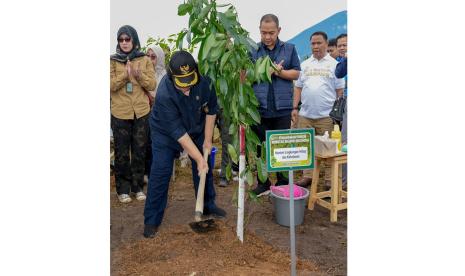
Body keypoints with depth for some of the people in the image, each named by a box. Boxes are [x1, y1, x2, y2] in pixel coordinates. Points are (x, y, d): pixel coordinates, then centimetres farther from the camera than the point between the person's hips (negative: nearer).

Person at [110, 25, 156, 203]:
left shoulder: (145, 60, 4)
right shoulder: (113, 61, 1)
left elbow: (152, 85, -1)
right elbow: (110, 85, -7)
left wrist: (139, 75, -18)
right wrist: (125, 74, -21)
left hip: (141, 112, 1)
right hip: (120, 113, -1)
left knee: (139, 151, 9)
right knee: (121, 153, 5)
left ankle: (137, 187, 23)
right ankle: (123, 189, 18)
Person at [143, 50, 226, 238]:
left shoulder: (204, 82, -26)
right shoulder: (164, 94, -37)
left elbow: (211, 110, -7)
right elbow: (178, 132, -34)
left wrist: (207, 139, -6)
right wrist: (199, 158, -32)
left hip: (197, 129, 4)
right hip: (165, 133, -4)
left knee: (205, 167, 8)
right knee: (160, 172, -9)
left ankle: (208, 206, 30)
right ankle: (151, 220, 5)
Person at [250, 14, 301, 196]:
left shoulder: (289, 49, 7)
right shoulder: (253, 51, 6)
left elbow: (296, 73, 4)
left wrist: (280, 72, -13)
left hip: (282, 108, 0)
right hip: (259, 108, 1)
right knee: (261, 148, 10)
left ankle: (283, 184, 21)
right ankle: (263, 183, 24)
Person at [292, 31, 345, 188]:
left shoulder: (334, 64, 5)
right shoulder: (305, 65, 14)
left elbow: (340, 90, 3)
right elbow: (298, 87, 14)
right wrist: (295, 108, 5)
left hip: (326, 116, -3)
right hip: (305, 115, 3)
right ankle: (307, 176, 20)